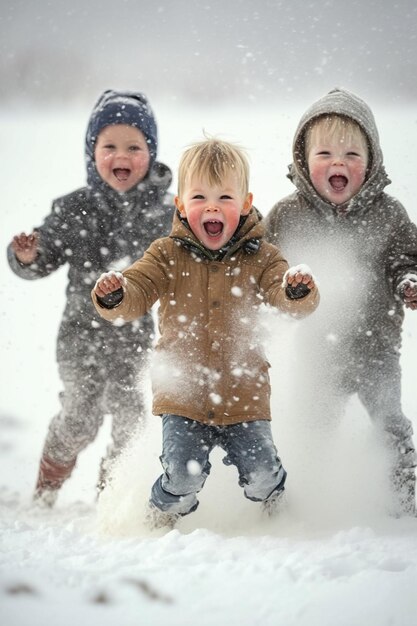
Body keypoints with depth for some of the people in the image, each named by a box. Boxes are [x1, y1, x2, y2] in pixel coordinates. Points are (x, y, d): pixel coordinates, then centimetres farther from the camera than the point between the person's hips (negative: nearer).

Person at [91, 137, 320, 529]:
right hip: (182, 393, -1)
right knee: (183, 476, -12)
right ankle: (161, 520, 19)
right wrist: (113, 295, -30)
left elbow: (288, 301, -9)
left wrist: (298, 290, -34)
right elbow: (136, 295, -6)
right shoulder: (168, 255, -1)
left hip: (244, 393, 1)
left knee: (262, 475, -3)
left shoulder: (259, 257, 0)